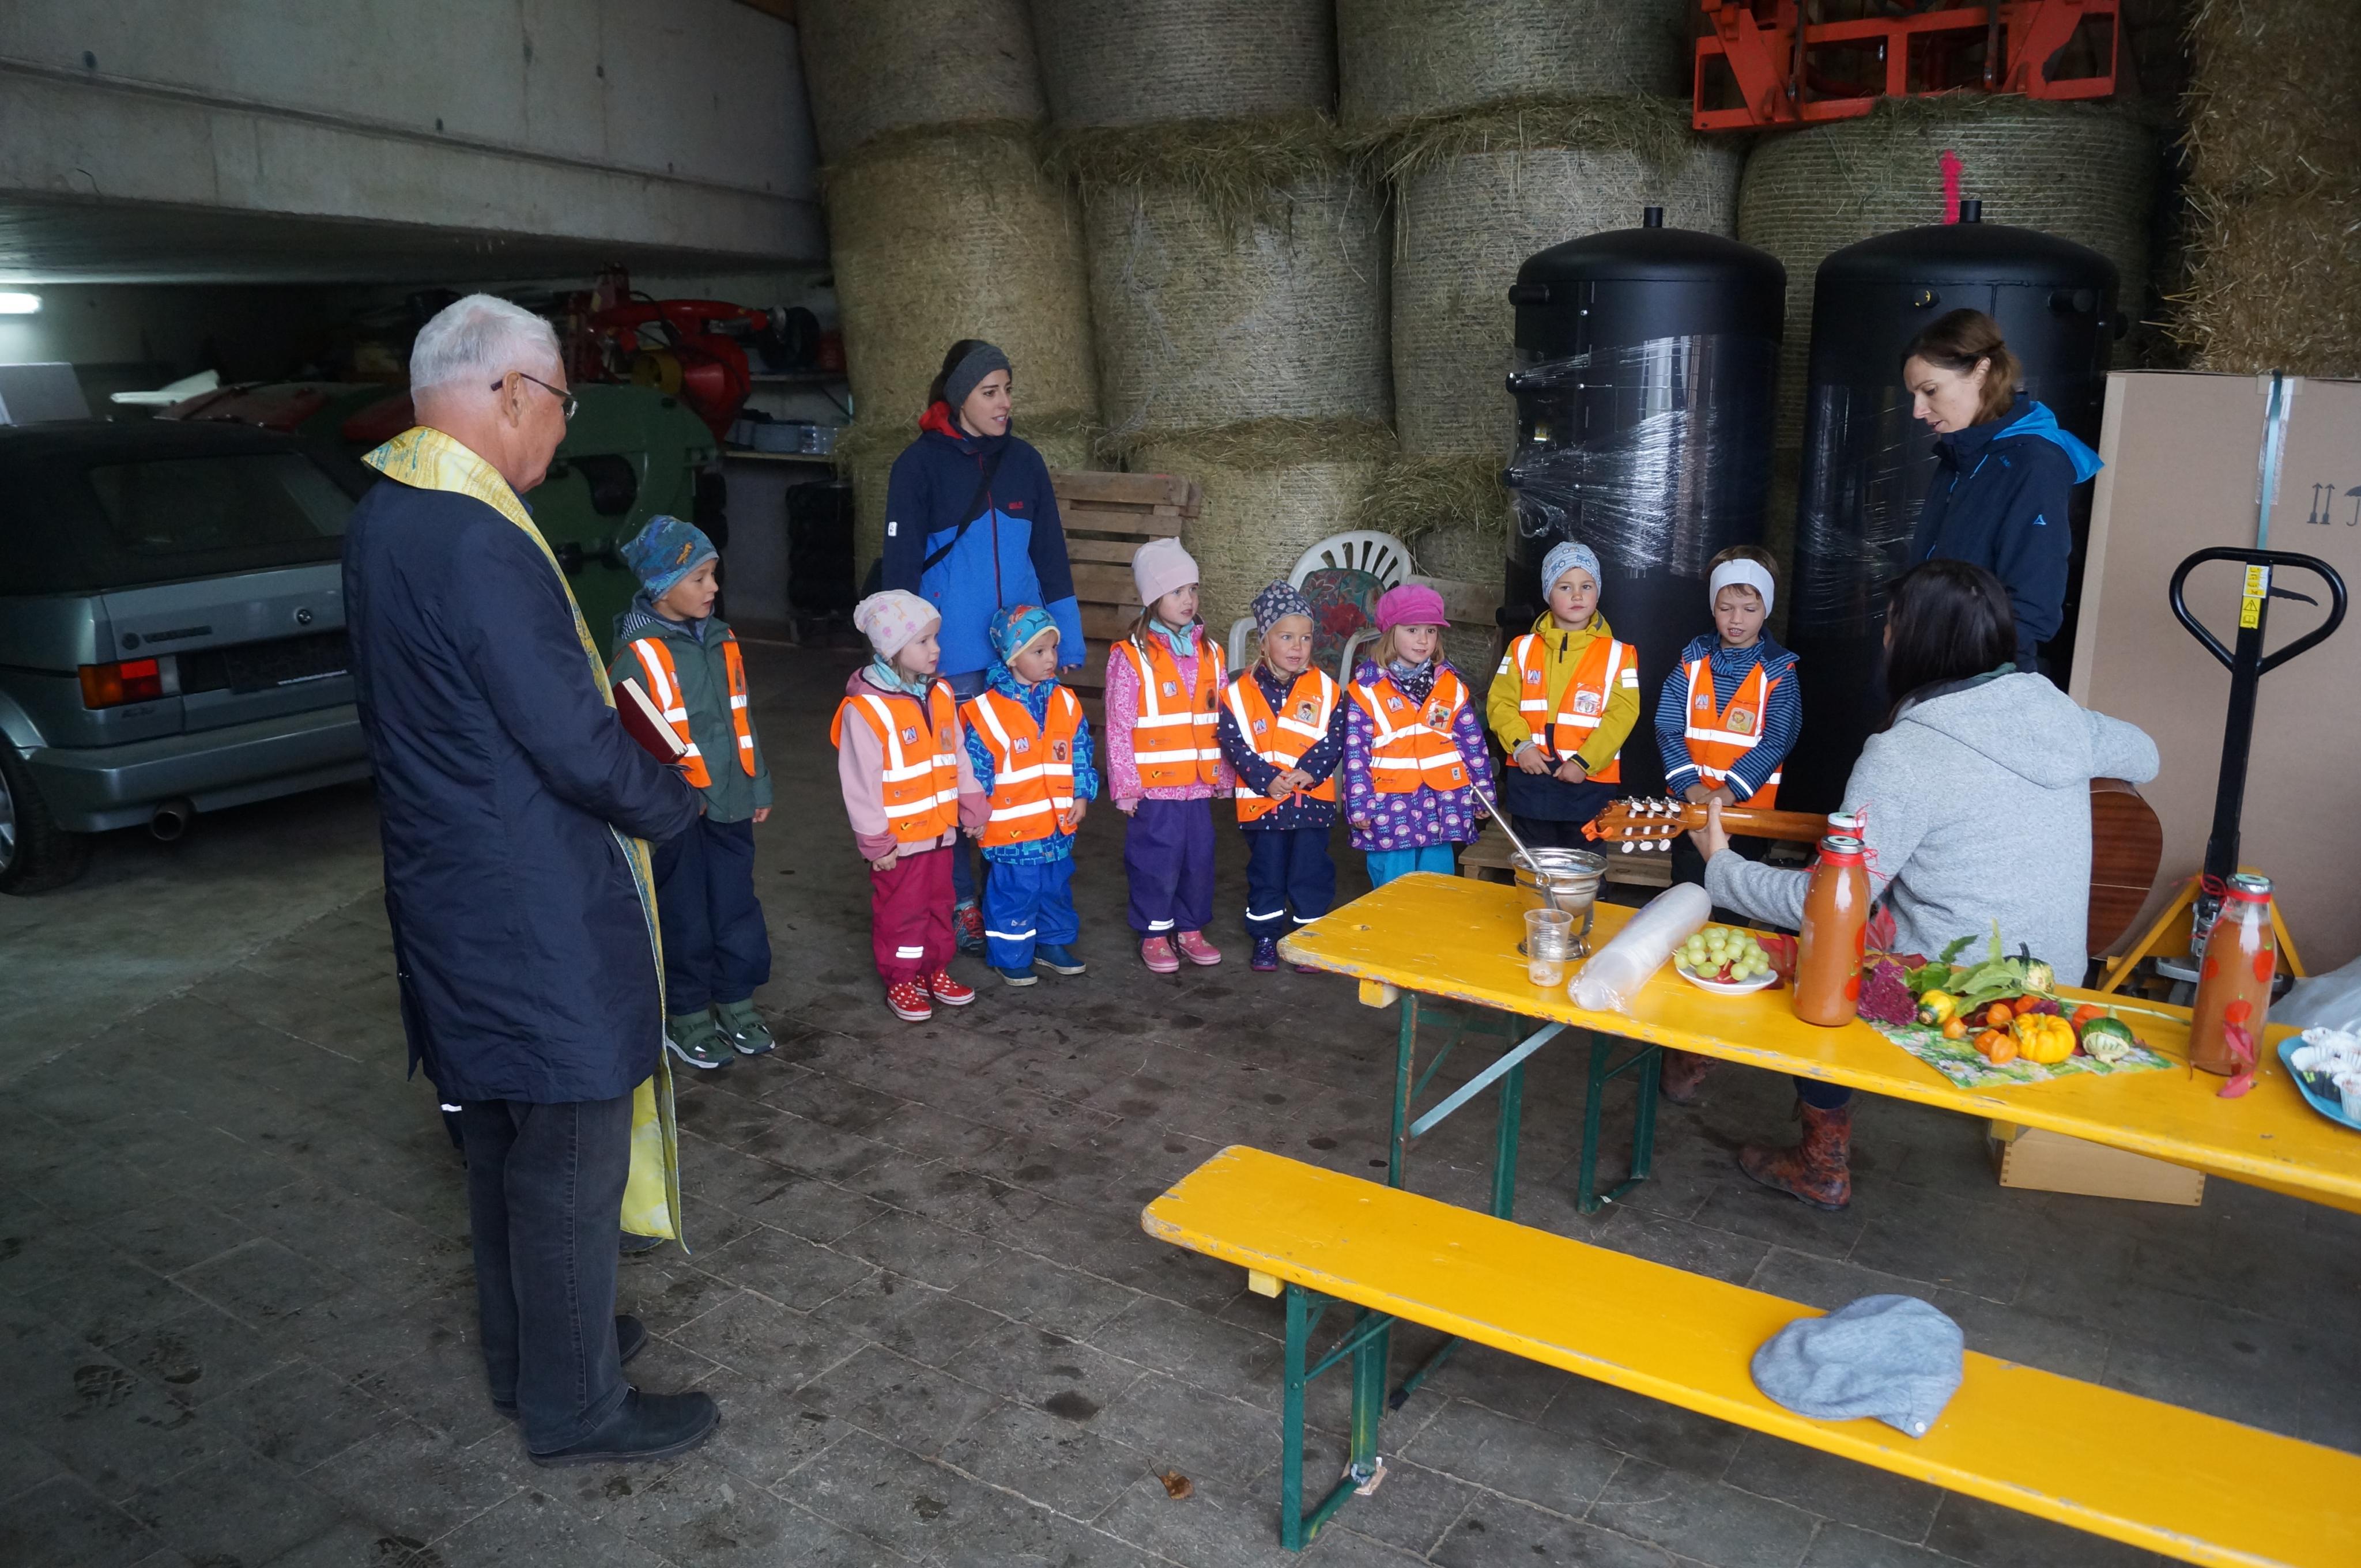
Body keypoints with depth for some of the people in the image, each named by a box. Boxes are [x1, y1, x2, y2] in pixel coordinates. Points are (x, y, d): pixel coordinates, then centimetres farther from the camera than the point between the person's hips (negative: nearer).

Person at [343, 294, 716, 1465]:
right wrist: (674, 806, -5)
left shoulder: (382, 520, 7)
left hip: (455, 893, 10)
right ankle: (575, 1407, 21)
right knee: (570, 1159, 5)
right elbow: (579, 745, -24)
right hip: (535, 914, -10)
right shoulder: (480, 544, -25)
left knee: (503, 1138, 22)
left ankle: (527, 1352, 40)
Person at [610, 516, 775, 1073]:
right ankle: (686, 1015, 23)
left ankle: (736, 1001, 29)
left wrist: (758, 787, 16)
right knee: (685, 916, 7)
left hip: (729, 804, 6)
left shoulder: (722, 642, 6)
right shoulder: (639, 655, -14)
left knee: (737, 906, 13)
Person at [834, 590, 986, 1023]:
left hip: (940, 829, 7)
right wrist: (875, 842, -16)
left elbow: (958, 756, 11)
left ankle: (936, 971, 36)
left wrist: (972, 807, 11)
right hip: (898, 838, -6)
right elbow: (859, 783, -18)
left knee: (939, 904, 19)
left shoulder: (940, 695, 2)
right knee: (900, 912, 8)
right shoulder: (865, 709, -20)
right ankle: (901, 983, 24)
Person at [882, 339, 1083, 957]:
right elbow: (900, 563, -4)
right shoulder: (920, 464, -4)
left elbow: (1051, 556, 11)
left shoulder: (1024, 461, 8)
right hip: (953, 650, -4)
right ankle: (961, 903, 15)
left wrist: (1068, 639, 8)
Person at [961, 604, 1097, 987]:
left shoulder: (1066, 703, 2)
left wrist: (1082, 795, 2)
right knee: (1013, 894, 6)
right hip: (1011, 829, -5)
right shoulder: (987, 711, -14)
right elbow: (976, 769, -9)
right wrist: (980, 811, -9)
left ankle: (1053, 943, 37)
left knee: (1056, 888, 19)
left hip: (1059, 825, 5)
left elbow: (1082, 755, 8)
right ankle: (1010, 955, 21)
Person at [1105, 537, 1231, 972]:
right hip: (1153, 786, -5)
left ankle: (1190, 929, 28)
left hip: (1199, 783, 5)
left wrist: (1225, 775, 12)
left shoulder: (1209, 652, 8)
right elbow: (1118, 728, -8)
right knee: (1157, 859, 3)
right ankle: (1155, 935, 20)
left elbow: (1223, 720, 12)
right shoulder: (1130, 657, -8)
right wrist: (1125, 786, -9)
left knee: (1199, 856, 11)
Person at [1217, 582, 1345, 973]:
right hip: (1262, 801, 0)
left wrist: (1309, 771, -17)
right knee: (1265, 873, 10)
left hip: (1313, 798, 0)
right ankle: (1265, 939, 24)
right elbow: (1234, 743, -8)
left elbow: (1335, 737, -3)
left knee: (1311, 873, 7)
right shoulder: (1241, 690, -4)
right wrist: (1266, 778, -17)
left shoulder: (1324, 687, 0)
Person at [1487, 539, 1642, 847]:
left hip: (1589, 784, -2)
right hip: (1531, 782, 2)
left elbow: (1622, 714, -8)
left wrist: (1583, 762, -16)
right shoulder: (1523, 648, 6)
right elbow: (1500, 703, 3)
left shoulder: (1617, 654, 0)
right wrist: (1520, 744, -13)